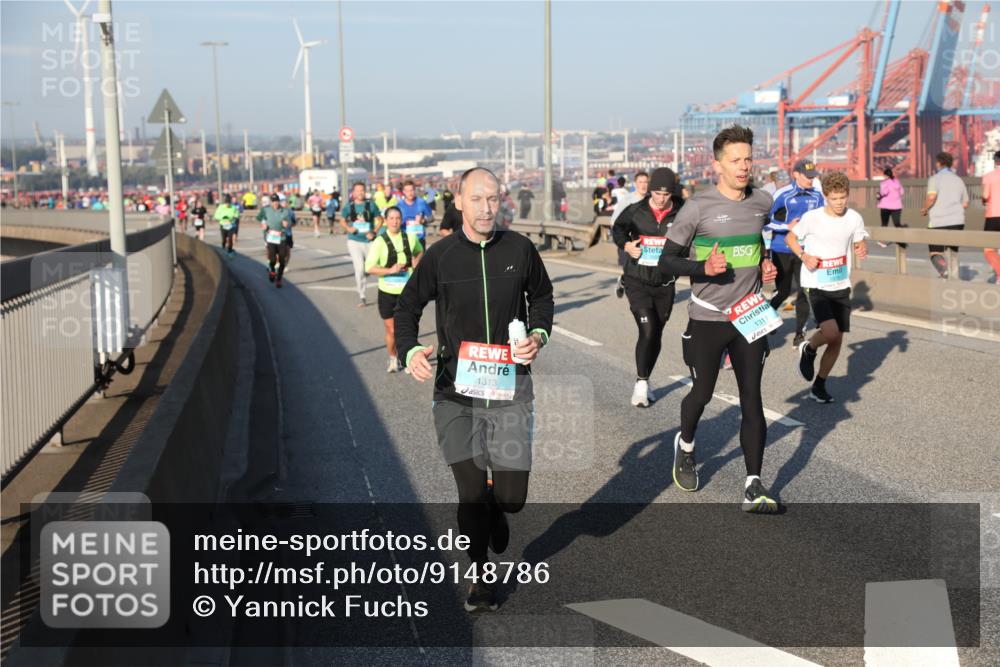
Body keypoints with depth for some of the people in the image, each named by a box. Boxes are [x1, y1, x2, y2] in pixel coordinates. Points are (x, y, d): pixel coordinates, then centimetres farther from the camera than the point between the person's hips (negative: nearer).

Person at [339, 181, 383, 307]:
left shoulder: (371, 205, 0)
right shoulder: (349, 206, 1)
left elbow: (379, 219, 6)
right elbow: (342, 220, 12)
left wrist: (374, 232, -9)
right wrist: (348, 228, -9)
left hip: (369, 241, 1)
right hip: (354, 241, -1)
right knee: (359, 268, -11)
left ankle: (359, 281, 41)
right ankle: (361, 296, -1)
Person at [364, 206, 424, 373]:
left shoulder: (411, 238, 2)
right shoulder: (379, 242, -7)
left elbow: (420, 251, 23)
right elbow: (369, 267, -10)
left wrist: (417, 261, 1)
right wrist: (390, 270, -22)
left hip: (407, 291, 1)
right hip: (387, 292, -1)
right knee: (391, 330, 7)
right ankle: (393, 359, 29)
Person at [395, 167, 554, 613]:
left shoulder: (519, 249, 0)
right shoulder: (440, 256, -3)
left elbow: (542, 296, 17)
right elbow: (408, 306, 8)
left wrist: (539, 335, -2)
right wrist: (410, 351, -10)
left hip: (510, 386, 1)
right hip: (455, 389, -1)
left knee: (512, 497, -1)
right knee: (471, 495, -2)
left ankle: (495, 510, 39)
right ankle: (481, 576, 25)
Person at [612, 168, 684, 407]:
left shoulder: (681, 213, -7)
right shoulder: (635, 211, -7)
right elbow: (618, 229, 12)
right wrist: (625, 244, -7)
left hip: (665, 284, 2)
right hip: (637, 282, -2)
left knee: (656, 335, 12)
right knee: (647, 330, -15)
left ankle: (643, 382, 29)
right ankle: (641, 382, -2)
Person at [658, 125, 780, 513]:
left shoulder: (762, 203, 5)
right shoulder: (698, 207, -11)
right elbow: (666, 261, -9)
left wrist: (766, 266, 6)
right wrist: (704, 267, -25)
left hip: (750, 315, 4)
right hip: (708, 318, -3)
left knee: (752, 399, -2)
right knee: (702, 393, 11)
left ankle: (753, 487, 0)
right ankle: (685, 445, 43)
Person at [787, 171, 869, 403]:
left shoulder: (854, 218, -1)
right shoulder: (812, 217, -11)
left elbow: (859, 243, 13)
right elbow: (791, 238, 3)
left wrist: (862, 250, -11)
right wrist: (804, 256, -15)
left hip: (842, 286, 4)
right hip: (817, 286, -4)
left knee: (837, 340, 6)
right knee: (830, 332, -24)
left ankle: (819, 386, 23)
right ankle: (808, 350, 11)